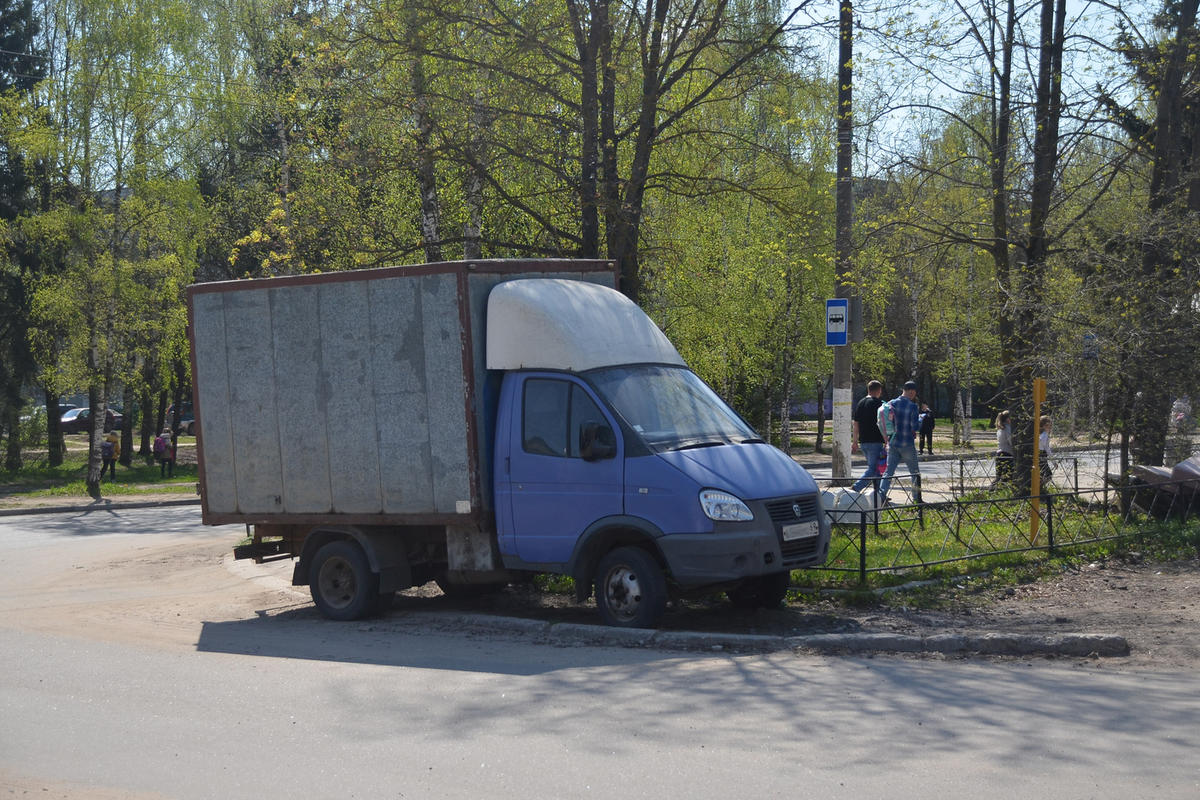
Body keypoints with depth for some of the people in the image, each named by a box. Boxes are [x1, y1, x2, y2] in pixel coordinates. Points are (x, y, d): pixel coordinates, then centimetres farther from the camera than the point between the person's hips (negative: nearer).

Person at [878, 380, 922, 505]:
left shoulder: (892, 404, 2)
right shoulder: (912, 406, -12)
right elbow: (915, 426, -15)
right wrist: (921, 419, 4)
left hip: (893, 443, 4)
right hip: (908, 444, -4)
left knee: (889, 471, 3)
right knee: (915, 473, 12)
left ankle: (881, 495, -15)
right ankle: (917, 498, 17)